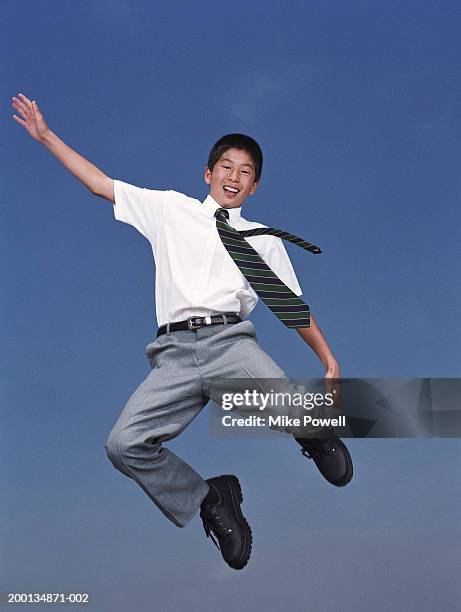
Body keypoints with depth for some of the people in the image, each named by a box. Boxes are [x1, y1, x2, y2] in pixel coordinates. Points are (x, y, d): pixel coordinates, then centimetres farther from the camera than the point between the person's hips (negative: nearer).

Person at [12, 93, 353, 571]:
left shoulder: (263, 240, 20)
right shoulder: (171, 209, 20)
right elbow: (100, 184, 20)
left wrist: (330, 361, 10)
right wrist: (46, 136, 18)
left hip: (230, 340, -1)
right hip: (175, 353, 1)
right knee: (124, 443, -20)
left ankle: (316, 435, 9)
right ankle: (208, 499, 4)